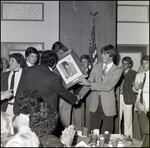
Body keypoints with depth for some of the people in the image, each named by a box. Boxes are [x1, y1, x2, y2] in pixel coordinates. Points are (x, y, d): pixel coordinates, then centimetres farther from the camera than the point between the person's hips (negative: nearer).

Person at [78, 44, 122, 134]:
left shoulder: (117, 71, -7)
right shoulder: (96, 67, 6)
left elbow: (108, 87, -18)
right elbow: (89, 82, 3)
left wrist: (90, 84, -24)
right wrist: (80, 95, -11)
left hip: (108, 106, -3)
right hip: (95, 104, 3)